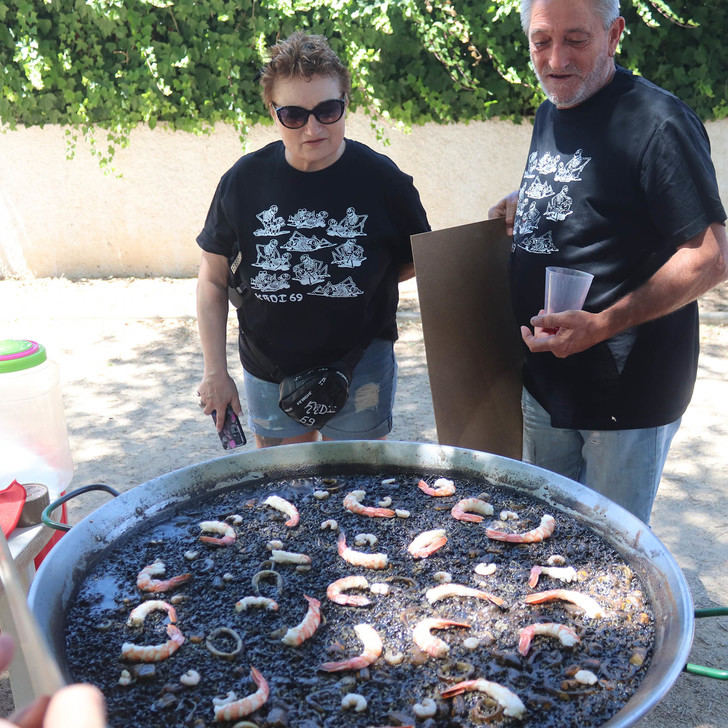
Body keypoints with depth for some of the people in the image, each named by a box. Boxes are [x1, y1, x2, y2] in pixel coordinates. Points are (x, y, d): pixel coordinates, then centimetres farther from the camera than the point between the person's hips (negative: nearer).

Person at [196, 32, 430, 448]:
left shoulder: (382, 180, -11)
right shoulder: (244, 180, -7)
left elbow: (420, 260, 3)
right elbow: (213, 280, 1)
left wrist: (359, 282, -10)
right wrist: (215, 372, -1)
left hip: (361, 366, -1)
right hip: (268, 371, 2)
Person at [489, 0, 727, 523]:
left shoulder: (658, 122, -17)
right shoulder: (548, 115, 10)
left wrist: (602, 326, -26)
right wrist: (524, 207, 5)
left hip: (628, 390, -8)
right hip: (545, 376, 8)